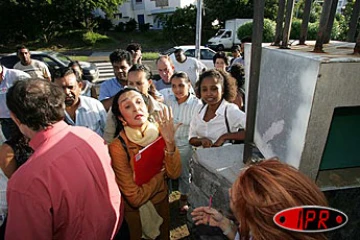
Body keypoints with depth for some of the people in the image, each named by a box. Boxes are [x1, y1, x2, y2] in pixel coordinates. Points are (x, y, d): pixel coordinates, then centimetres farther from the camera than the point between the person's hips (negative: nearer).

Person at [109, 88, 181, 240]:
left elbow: (174, 174, -18)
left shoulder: (158, 130, -17)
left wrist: (170, 143, -32)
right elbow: (135, 197, -25)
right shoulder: (118, 147, -28)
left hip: (162, 200, 4)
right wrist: (162, 171, -17)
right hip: (135, 210, -4)